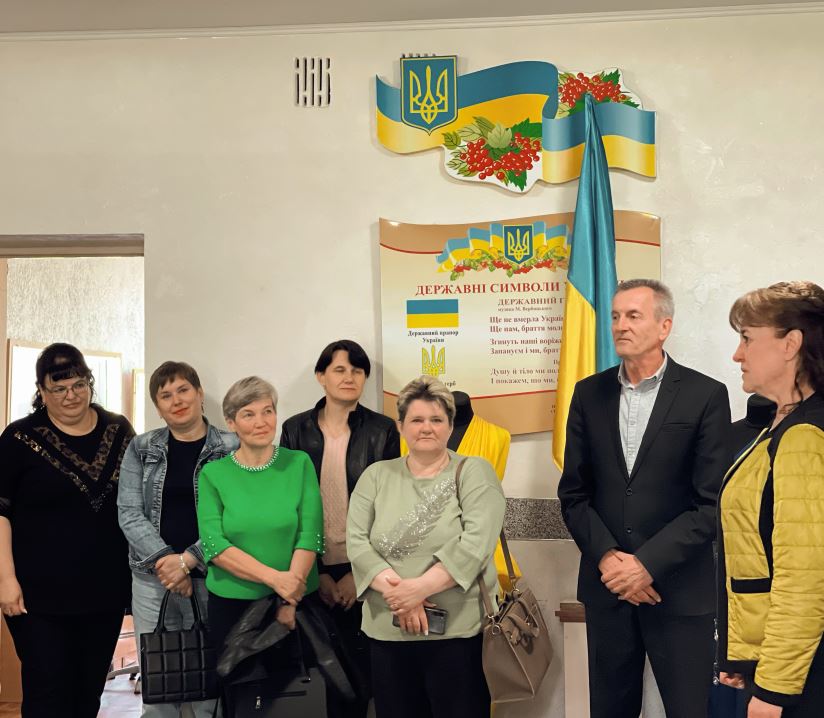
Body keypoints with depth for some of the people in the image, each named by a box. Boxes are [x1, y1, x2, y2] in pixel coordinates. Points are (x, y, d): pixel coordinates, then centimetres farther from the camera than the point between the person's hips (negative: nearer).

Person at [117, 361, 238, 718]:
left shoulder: (231, 449, -1)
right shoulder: (141, 449, 7)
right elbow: (129, 513, 1)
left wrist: (187, 560, -13)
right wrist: (164, 561, -11)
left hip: (211, 577, -2)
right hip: (151, 577, 2)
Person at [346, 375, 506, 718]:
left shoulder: (474, 472, 0)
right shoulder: (376, 476, 8)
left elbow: (477, 542, -12)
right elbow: (356, 541, -2)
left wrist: (421, 587, -19)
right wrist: (396, 592, -16)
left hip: (458, 630, -2)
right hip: (387, 631, 3)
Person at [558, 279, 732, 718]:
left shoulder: (706, 396, -4)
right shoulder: (589, 394, 6)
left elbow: (712, 502, -8)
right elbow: (573, 492, 5)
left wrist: (648, 564, -14)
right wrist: (607, 557, -9)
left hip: (680, 591, -3)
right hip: (607, 584, 3)